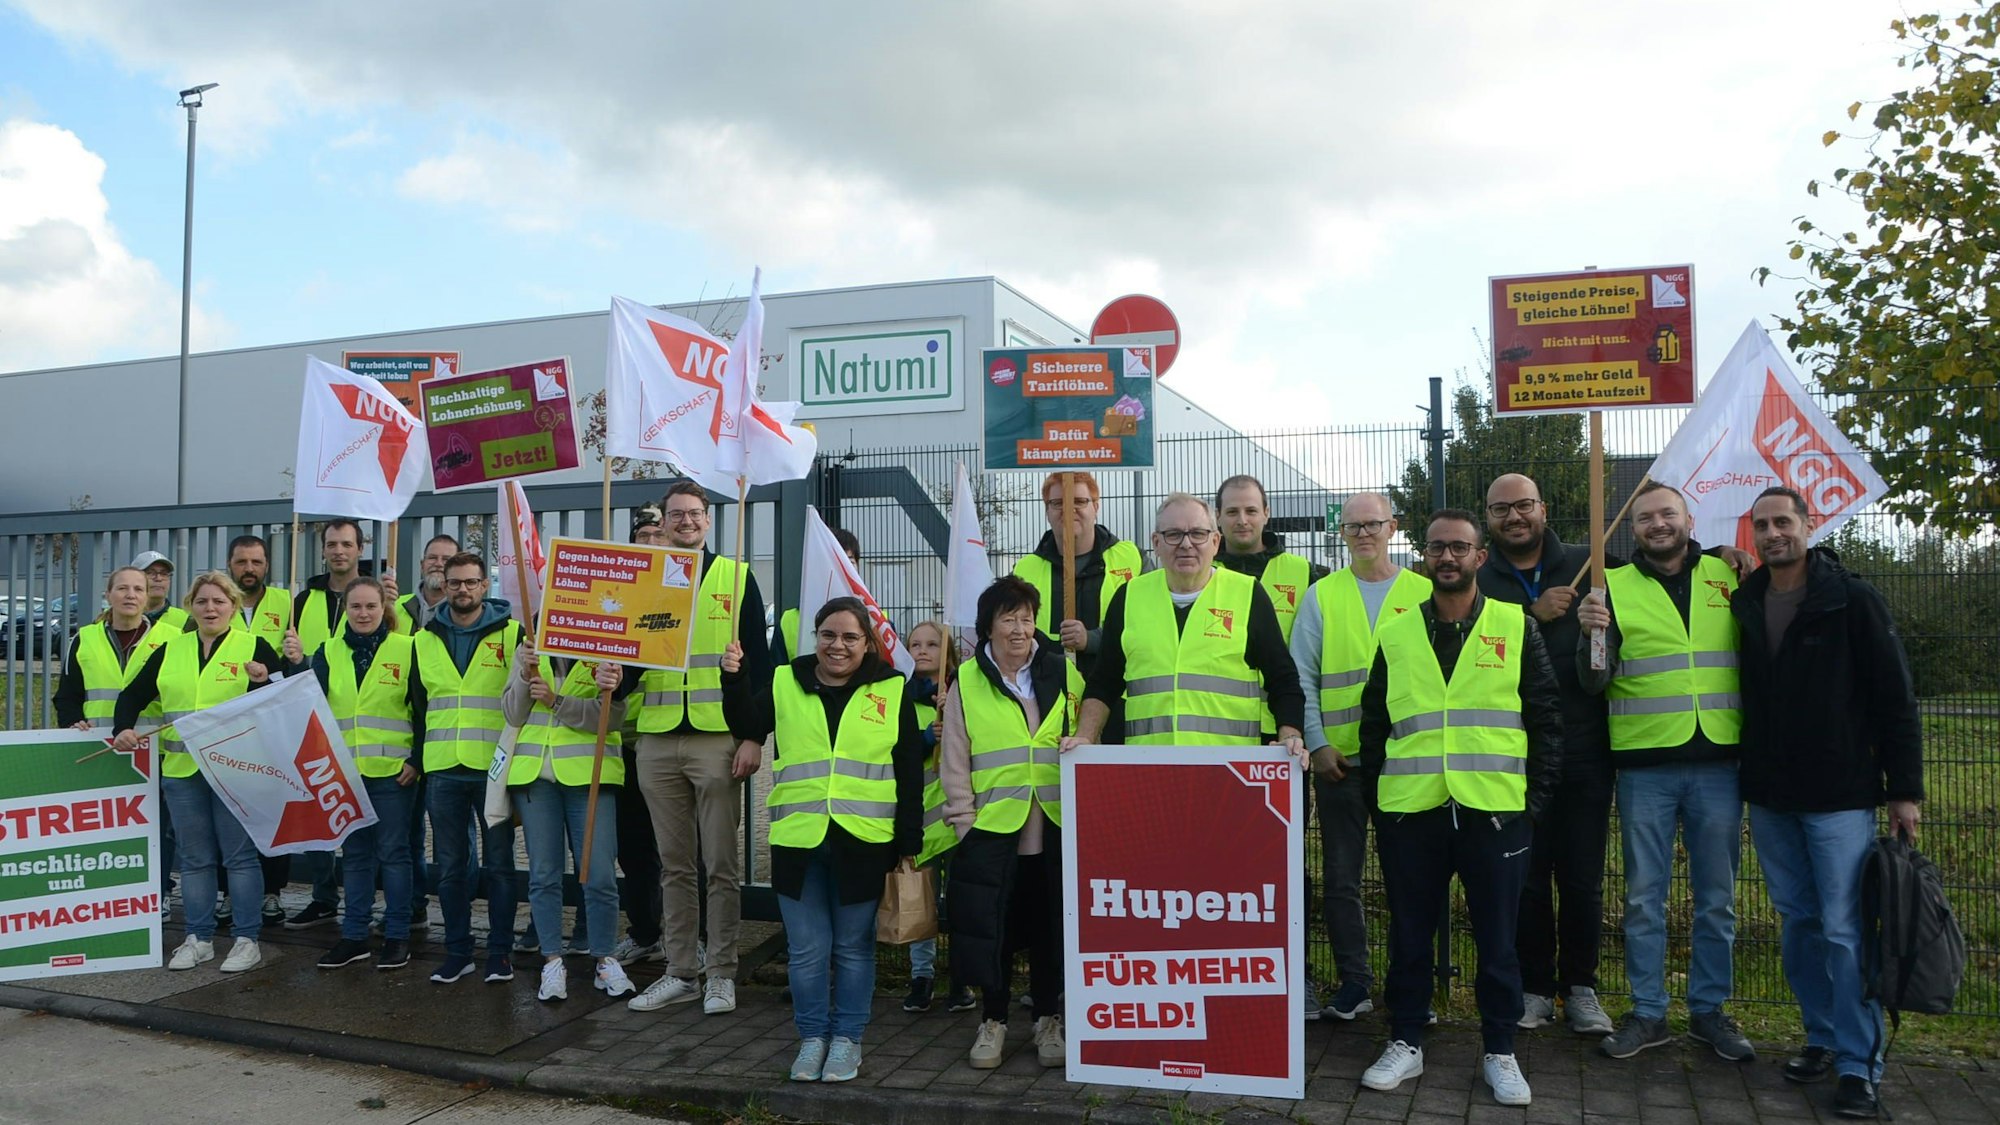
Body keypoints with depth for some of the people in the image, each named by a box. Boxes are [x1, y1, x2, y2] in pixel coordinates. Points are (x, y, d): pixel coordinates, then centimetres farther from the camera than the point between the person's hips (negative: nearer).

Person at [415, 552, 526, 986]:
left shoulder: (511, 634, 0)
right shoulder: (425, 641, 11)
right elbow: (417, 705, 18)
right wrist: (416, 758, 11)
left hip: (494, 768, -3)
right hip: (442, 770, 4)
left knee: (498, 863, 4)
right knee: (449, 866, 9)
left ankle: (500, 951, 14)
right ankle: (457, 950, 20)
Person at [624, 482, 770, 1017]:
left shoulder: (736, 577, 4)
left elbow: (758, 661, 1)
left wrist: (754, 736, -7)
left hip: (718, 738, -3)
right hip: (657, 742, 3)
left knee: (721, 864, 1)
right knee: (675, 865, 11)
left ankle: (721, 974, 11)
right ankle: (679, 972, 20)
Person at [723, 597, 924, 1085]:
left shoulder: (892, 691, 2)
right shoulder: (784, 683, 7)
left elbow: (909, 773, 3)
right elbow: (748, 727, 4)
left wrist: (909, 841, 1)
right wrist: (734, 680, -12)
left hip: (863, 843, -1)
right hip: (798, 841, 1)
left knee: (853, 947, 9)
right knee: (807, 949, 8)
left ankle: (847, 1037, 24)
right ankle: (812, 1036, 24)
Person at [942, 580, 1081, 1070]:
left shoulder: (1063, 673, 5)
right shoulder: (966, 681, 3)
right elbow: (954, 761, 4)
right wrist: (964, 821, -1)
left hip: (1055, 827, 1)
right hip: (990, 827, -1)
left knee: (1050, 925, 8)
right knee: (990, 925, 2)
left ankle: (1048, 1020, 25)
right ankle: (993, 1021, 21)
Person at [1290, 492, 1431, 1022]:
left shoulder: (1423, 592, 5)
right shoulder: (1321, 596, 6)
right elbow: (1301, 678, 3)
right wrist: (1317, 743, -5)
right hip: (1339, 757, 1)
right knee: (1341, 875, 5)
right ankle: (1353, 980, 17)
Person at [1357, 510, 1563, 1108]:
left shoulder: (1517, 628, 4)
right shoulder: (1395, 634, 7)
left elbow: (1545, 720, 5)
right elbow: (1374, 723, 12)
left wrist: (1535, 798, 0)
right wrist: (1377, 797, 6)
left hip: (1495, 812, -1)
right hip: (1409, 812, 1)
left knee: (1497, 938, 7)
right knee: (1409, 935, 10)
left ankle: (1500, 1051, 22)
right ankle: (1405, 1043, 24)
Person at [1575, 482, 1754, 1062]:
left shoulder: (1729, 577, 7)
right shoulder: (1614, 586, 2)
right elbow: (1594, 682, -1)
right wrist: (1592, 633, -21)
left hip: (1718, 760, 2)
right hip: (1645, 763, -1)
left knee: (1717, 897, 10)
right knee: (1644, 896, 6)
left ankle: (1709, 1009, 25)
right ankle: (1647, 1013, 17)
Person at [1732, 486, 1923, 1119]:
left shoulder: (1854, 602, -7)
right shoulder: (1744, 606, 7)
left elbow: (1895, 699, -6)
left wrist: (1905, 790, -8)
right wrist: (1749, 781, 9)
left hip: (1841, 798, -5)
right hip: (1770, 799, 5)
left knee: (1845, 930, -4)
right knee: (1799, 923, 12)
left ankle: (1858, 1067, 5)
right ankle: (1823, 1039, 25)